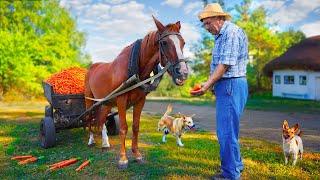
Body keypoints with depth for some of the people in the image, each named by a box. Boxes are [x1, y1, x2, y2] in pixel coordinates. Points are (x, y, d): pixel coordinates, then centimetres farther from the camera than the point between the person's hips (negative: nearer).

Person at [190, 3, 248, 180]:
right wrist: (211, 85, 15)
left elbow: (226, 64, -20)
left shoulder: (232, 31, -12)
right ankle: (236, 165, 32)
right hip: (225, 86, 11)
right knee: (225, 130, 18)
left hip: (231, 86, -10)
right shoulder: (222, 35, 19)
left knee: (227, 131, -5)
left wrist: (208, 84, -24)